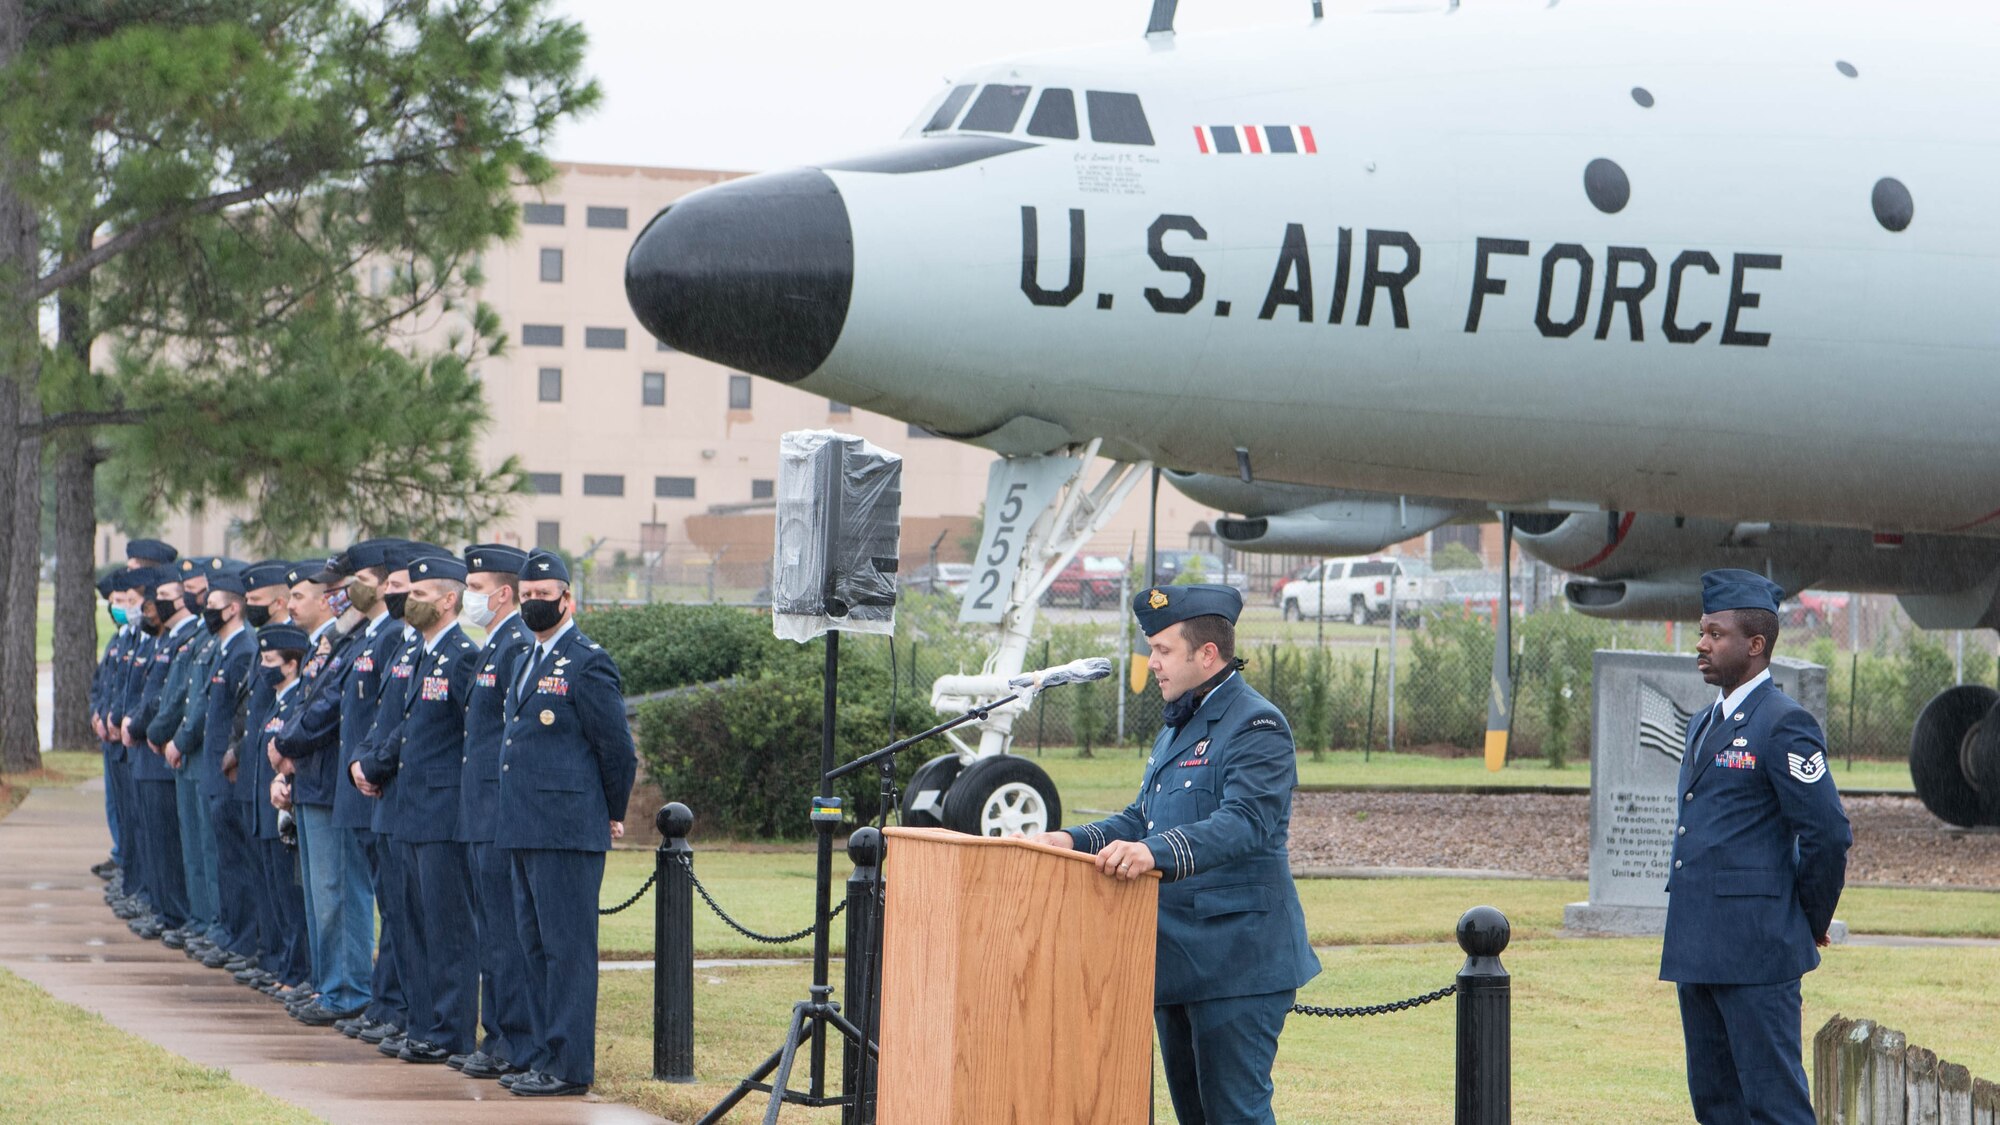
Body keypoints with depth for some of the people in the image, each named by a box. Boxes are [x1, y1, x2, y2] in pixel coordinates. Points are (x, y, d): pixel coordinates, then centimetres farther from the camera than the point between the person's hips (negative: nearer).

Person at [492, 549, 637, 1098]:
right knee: (536, 945, 13)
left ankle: (568, 1064, -4)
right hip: (525, 828, 9)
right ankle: (542, 1055, 20)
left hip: (568, 832, -9)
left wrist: (613, 816, 2)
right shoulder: (523, 662, 17)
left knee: (567, 947, -6)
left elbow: (618, 750, -8)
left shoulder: (588, 664, -10)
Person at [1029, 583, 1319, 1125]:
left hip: (1236, 962, -10)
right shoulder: (1177, 728, 19)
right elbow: (1142, 818, 21)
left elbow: (1246, 822, -29)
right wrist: (1075, 841, 3)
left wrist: (1156, 851, -42)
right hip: (1178, 958, 10)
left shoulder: (1256, 728, -14)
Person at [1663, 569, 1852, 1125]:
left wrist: (1812, 922, -3)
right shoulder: (1703, 725, 18)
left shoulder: (1785, 724, -11)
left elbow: (1828, 833, -14)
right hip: (1697, 950, 9)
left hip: (1756, 951, -9)